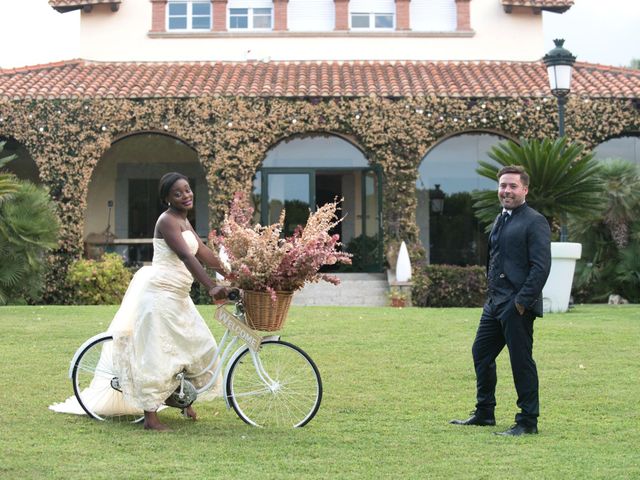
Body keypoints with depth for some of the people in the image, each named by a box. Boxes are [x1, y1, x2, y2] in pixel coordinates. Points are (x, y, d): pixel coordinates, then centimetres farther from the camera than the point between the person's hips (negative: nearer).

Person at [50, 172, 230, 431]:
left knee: (199, 346, 10)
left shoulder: (184, 221, 15)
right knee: (157, 352, -9)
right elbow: (186, 257, -26)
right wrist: (211, 287, -35)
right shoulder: (167, 220, -15)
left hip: (177, 295, 10)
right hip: (159, 292, -10)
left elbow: (204, 253, 16)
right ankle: (151, 417, -7)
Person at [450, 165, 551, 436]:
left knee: (521, 360, -3)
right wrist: (491, 294, 16)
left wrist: (522, 300, -20)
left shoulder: (534, 222, -10)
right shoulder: (500, 221, 17)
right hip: (495, 302, 9)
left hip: (517, 305, -9)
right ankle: (484, 413, 27)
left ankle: (528, 421, 7)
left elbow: (541, 266, -17)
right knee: (481, 353, 14)